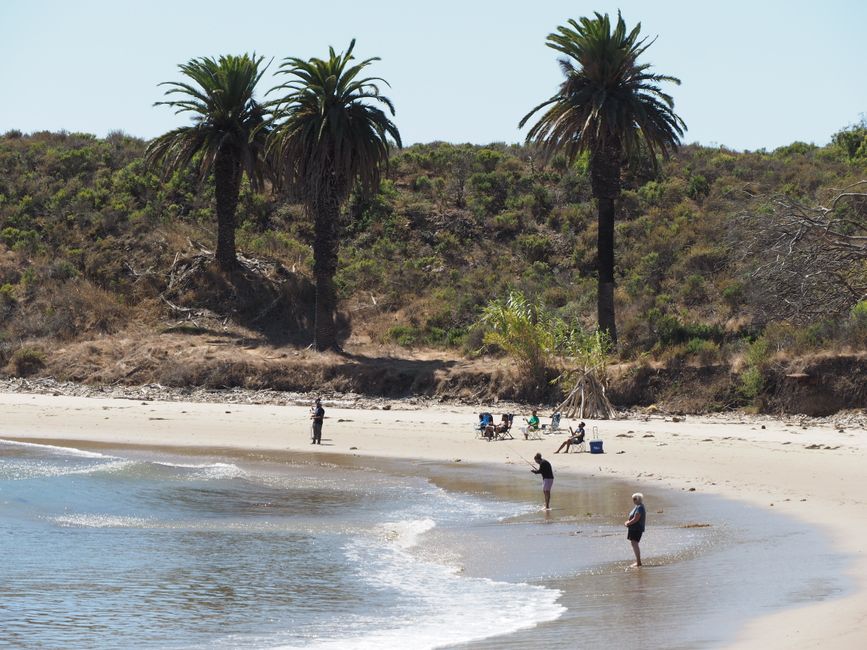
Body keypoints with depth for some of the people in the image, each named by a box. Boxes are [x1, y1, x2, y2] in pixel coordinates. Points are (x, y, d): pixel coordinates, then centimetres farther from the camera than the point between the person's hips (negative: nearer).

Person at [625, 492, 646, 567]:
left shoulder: (639, 508, -18)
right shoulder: (637, 507, 16)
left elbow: (635, 519, -23)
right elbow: (633, 518, 24)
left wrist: (628, 524, -11)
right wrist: (628, 522, 6)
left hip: (637, 529, -11)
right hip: (634, 528, 11)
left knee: (634, 544, -15)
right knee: (634, 544, 15)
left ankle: (638, 562, -16)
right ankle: (637, 561, 21)